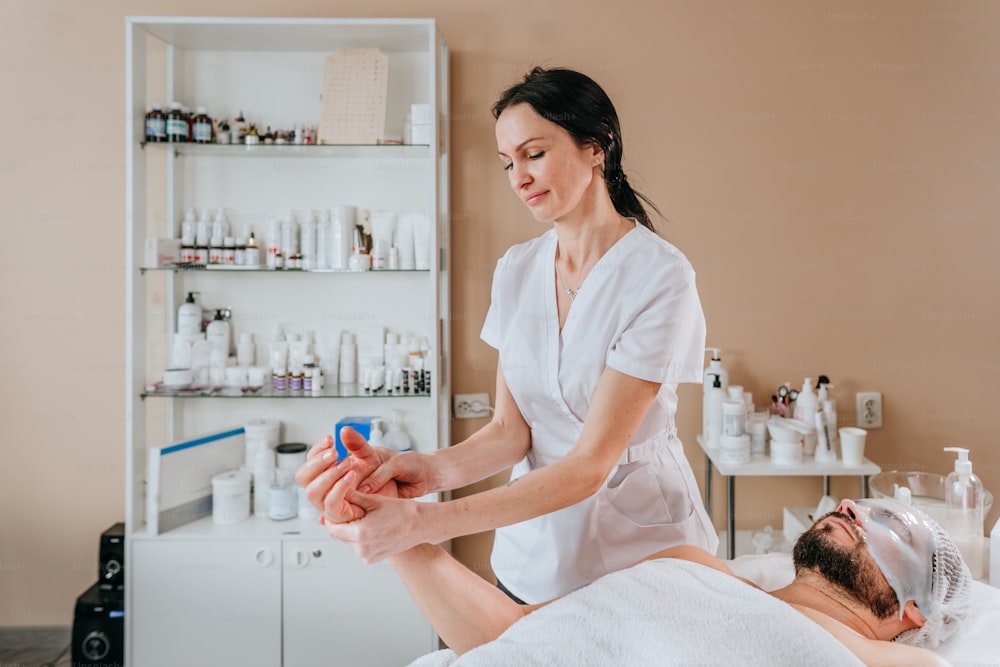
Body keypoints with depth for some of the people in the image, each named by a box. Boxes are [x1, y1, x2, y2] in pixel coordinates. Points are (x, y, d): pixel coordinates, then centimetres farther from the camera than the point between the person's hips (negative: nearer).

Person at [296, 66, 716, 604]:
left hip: (641, 557, -4)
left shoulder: (659, 277, -20)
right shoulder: (515, 271, 0)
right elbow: (511, 429, -4)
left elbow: (590, 464, -24)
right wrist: (429, 469, -25)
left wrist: (425, 523, -32)